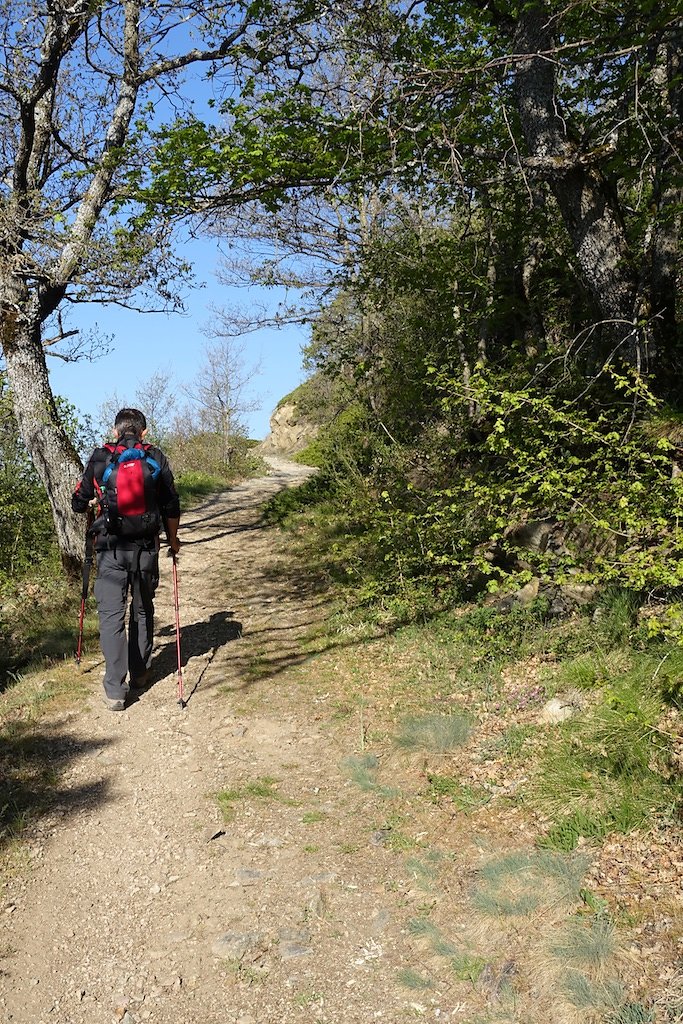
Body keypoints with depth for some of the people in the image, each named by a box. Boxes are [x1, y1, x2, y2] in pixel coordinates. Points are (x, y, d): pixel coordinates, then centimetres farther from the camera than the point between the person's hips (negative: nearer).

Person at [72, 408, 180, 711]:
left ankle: (115, 690, -5)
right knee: (143, 611, 18)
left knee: (111, 614, 1)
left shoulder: (99, 459, -1)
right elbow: (171, 507, 5)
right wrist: (173, 540, 21)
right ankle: (139, 674, 29)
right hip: (146, 548, 2)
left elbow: (78, 503, 7)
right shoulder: (156, 459, 1)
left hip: (111, 551, -1)